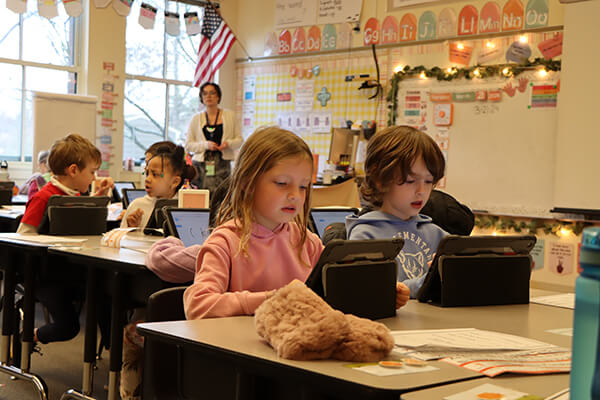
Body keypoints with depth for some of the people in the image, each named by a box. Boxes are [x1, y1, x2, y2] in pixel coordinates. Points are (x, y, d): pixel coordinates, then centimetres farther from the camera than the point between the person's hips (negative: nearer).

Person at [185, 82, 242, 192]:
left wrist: (229, 143, -10)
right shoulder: (196, 119, 11)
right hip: (201, 165, 1)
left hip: (222, 163, 0)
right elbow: (188, 145, 7)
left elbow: (239, 140, 11)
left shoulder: (230, 116, 11)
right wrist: (206, 145, -9)